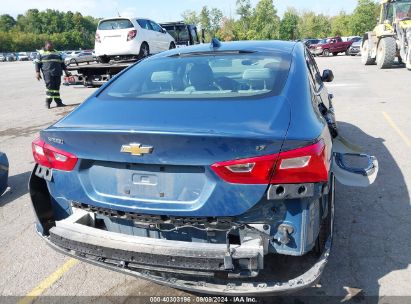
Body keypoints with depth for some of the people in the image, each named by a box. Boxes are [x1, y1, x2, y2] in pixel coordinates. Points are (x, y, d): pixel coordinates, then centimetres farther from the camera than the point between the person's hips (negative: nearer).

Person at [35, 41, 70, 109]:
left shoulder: (57, 53, 24)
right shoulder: (41, 53, 11)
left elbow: (62, 63, 26)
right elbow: (37, 63, 7)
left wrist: (66, 71, 17)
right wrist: (37, 72, -4)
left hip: (57, 73, 4)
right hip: (48, 73, -4)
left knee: (56, 87, 4)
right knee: (49, 86, -12)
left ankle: (58, 102, 6)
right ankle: (48, 102, -6)